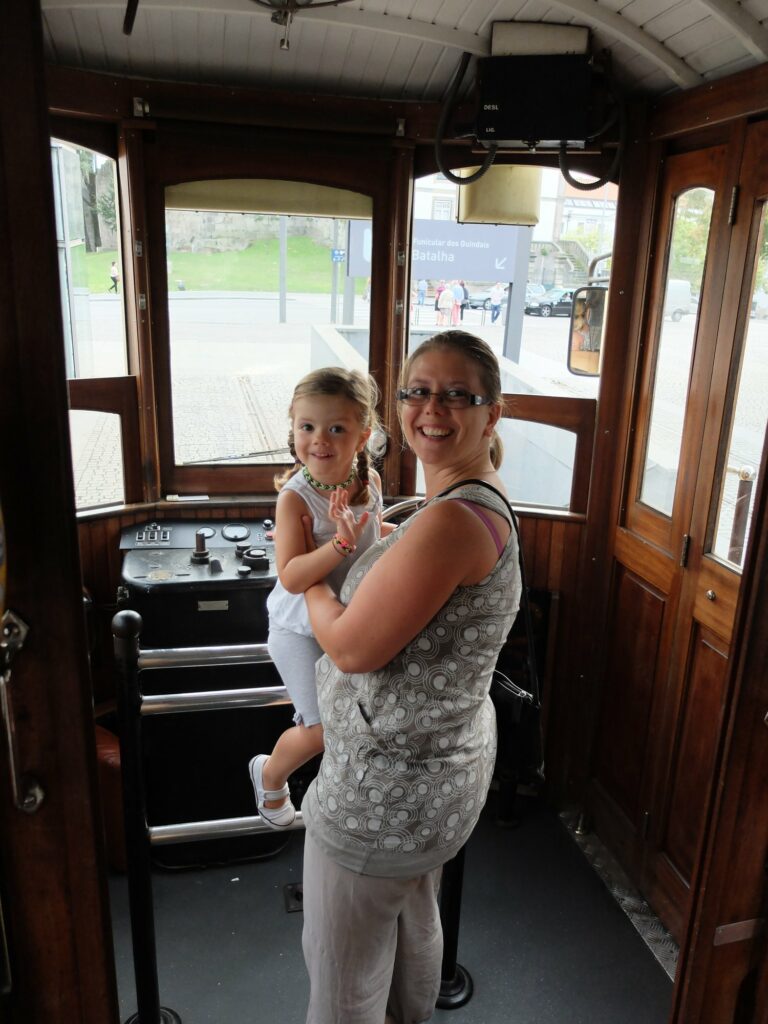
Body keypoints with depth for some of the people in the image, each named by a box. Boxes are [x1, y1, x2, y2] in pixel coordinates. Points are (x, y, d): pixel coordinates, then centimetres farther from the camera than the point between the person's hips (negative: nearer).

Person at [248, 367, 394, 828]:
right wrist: (343, 542, -43)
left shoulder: (370, 480, -8)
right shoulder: (296, 497, -26)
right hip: (302, 630, -6)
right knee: (324, 730, -1)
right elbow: (291, 578, -33)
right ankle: (270, 773, 30)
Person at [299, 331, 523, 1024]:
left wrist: (310, 580, -6)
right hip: (442, 764, 10)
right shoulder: (481, 500, 3)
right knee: (414, 917, 33)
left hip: (385, 785, -10)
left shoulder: (454, 520, -30)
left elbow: (351, 647, -24)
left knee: (343, 967, 14)